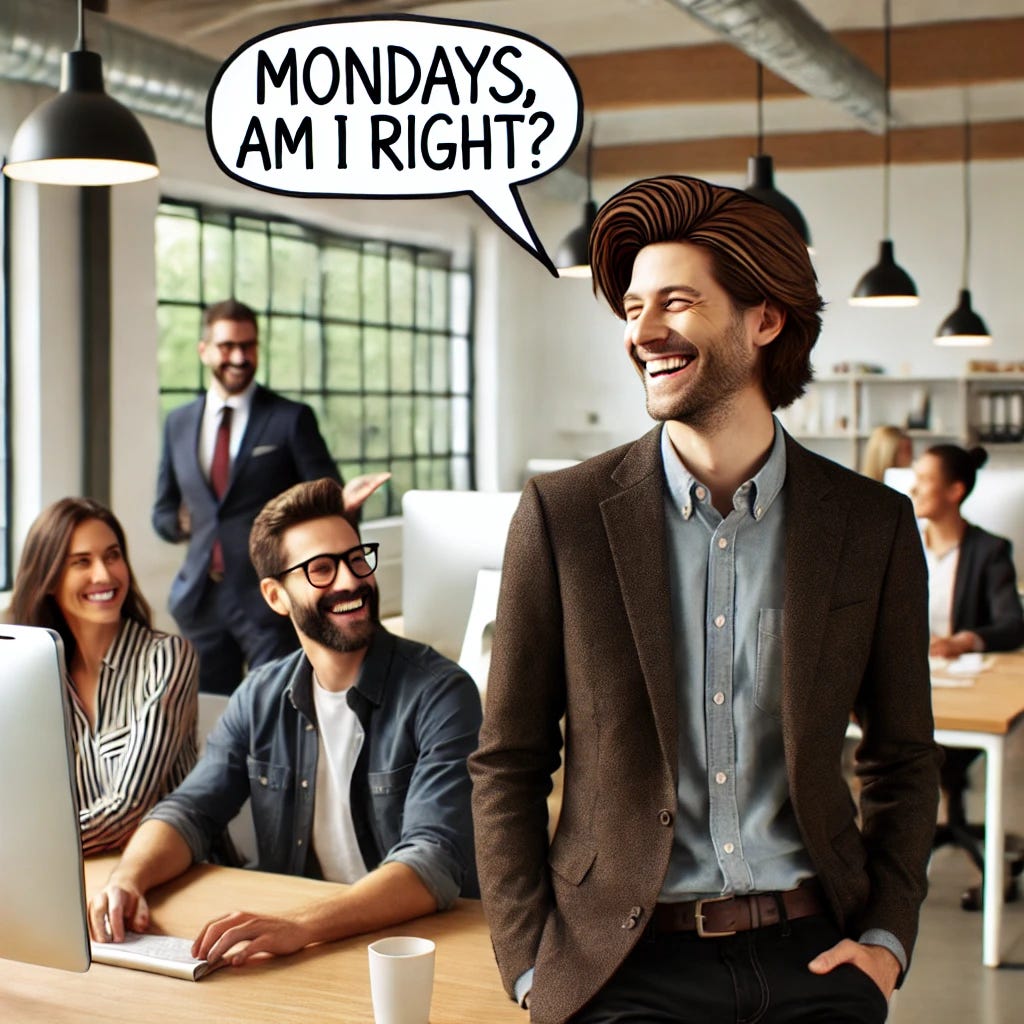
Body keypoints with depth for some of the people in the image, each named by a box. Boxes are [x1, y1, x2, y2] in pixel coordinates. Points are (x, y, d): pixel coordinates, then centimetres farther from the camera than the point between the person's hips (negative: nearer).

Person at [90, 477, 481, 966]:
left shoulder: (439, 694, -12)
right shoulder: (261, 697, 6)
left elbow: (435, 860, -23)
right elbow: (190, 810, 6)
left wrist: (300, 925, -37)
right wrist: (126, 880, -17)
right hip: (288, 945, 5)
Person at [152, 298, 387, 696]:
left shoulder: (291, 419, -2)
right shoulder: (178, 423, 10)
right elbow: (164, 513, 19)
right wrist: (184, 523, -1)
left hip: (269, 599, -4)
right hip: (200, 599, 4)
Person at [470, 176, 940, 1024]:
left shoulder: (873, 524, 0)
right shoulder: (562, 514, -4)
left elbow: (903, 758, 11)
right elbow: (508, 764, 1)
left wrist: (887, 936, 2)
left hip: (812, 953, 2)